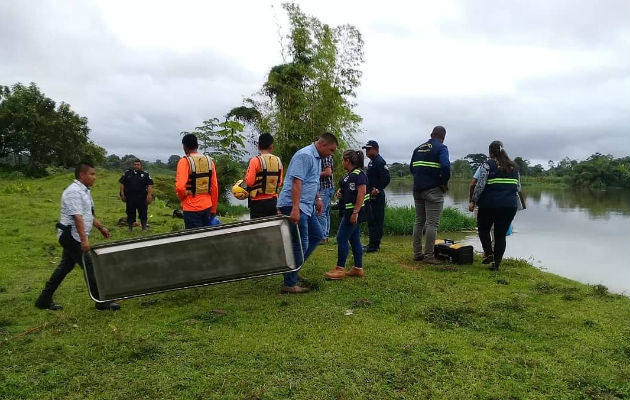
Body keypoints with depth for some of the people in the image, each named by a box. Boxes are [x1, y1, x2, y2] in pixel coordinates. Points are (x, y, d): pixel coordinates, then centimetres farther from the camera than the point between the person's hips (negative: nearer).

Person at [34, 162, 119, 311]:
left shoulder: (83, 190, 13)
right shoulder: (74, 191, -19)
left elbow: (88, 214, 23)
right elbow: (77, 217, -27)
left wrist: (101, 227, 21)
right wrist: (84, 240, -30)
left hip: (72, 237, 10)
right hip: (71, 236, -10)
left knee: (65, 266, 16)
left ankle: (44, 300, 25)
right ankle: (101, 302, 3)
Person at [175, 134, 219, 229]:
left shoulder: (185, 162, -11)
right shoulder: (209, 160, 5)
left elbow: (180, 187, -22)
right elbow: (215, 187, 6)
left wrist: (182, 198, 0)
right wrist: (213, 209, 14)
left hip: (192, 208, -5)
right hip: (207, 206, 5)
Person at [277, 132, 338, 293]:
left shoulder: (317, 158, 16)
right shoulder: (305, 155, -16)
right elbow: (296, 182, -25)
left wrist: (317, 199, 27)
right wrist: (295, 209, -30)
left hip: (306, 206, 11)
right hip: (294, 206, -11)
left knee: (316, 235, 16)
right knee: (300, 243, -8)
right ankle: (289, 284, 1)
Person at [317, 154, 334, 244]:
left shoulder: (325, 156, -12)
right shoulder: (325, 156, 17)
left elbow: (328, 172, -21)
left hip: (325, 188, -10)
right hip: (326, 188, 10)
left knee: (321, 212, -10)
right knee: (326, 212, 12)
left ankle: (322, 237, -8)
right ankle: (326, 235, 17)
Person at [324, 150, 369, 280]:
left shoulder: (359, 174, -15)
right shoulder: (349, 174, 15)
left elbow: (361, 193, -22)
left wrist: (355, 212, -25)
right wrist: (339, 193, 6)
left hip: (354, 211, -10)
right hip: (349, 211, 10)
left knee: (342, 238, -6)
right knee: (354, 239, 11)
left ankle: (340, 269, 1)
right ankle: (358, 269, 17)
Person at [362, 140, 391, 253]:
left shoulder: (380, 162, -12)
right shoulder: (371, 162, 19)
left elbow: (386, 179, -20)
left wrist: (378, 189, -24)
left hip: (377, 196, -11)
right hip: (371, 195, 11)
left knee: (376, 220, -7)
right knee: (370, 220, 14)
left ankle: (374, 245, -4)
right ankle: (372, 243, 23)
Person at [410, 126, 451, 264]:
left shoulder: (418, 148, 13)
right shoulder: (441, 148, -8)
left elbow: (412, 168, 16)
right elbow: (445, 166, -22)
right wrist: (444, 183, -9)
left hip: (417, 189, 7)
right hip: (433, 190, -6)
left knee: (419, 221, 13)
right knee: (432, 224, -3)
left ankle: (417, 253, 17)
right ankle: (429, 256, -1)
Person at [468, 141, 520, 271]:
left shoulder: (488, 165, -4)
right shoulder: (514, 166, 11)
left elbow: (480, 185, -11)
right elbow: (518, 187, 14)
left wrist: (473, 201, -6)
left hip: (490, 204, -4)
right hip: (510, 205, 4)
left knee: (483, 229, 17)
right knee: (501, 234, 9)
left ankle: (488, 254, 1)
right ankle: (496, 263, 9)